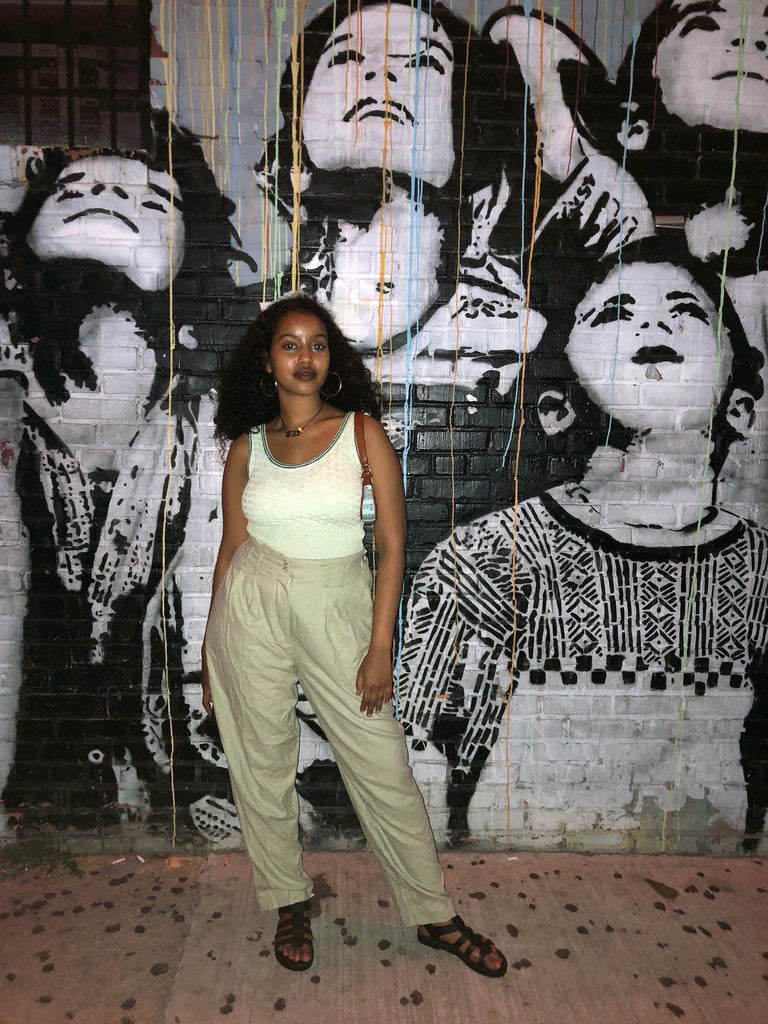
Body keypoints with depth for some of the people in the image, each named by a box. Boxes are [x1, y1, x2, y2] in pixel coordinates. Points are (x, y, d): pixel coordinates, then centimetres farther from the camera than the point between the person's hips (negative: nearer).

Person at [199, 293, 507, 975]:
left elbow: (392, 544, -5)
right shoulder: (248, 445, 3)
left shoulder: (363, 433, -4)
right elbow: (231, 547, 9)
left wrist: (381, 647, -9)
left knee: (383, 762, 3)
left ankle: (434, 915, 24)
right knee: (263, 761, 12)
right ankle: (290, 902, 36)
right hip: (251, 608, 2)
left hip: (336, 610, -2)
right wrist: (211, 650, 12)